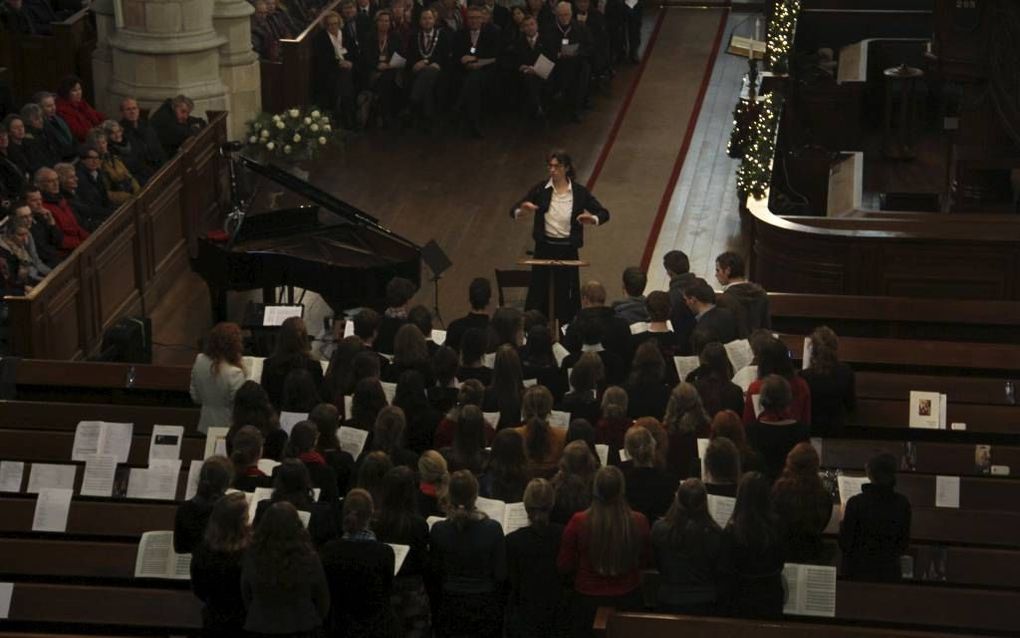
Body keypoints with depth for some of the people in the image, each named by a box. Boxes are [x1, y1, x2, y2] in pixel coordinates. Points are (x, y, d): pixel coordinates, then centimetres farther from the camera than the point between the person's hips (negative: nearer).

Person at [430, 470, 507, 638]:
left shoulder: (438, 530, -11)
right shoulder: (493, 528, -16)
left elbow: (436, 570, 1)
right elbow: (501, 574, -10)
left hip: (450, 606, 2)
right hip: (485, 605, -2)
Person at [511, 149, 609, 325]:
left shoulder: (579, 192, -1)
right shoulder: (540, 190, 0)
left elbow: (604, 213, 2)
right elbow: (514, 210, 0)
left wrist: (593, 220, -20)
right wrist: (522, 211, -24)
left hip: (567, 249, -1)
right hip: (544, 248, 1)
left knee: (566, 295, 2)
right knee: (537, 294, 2)